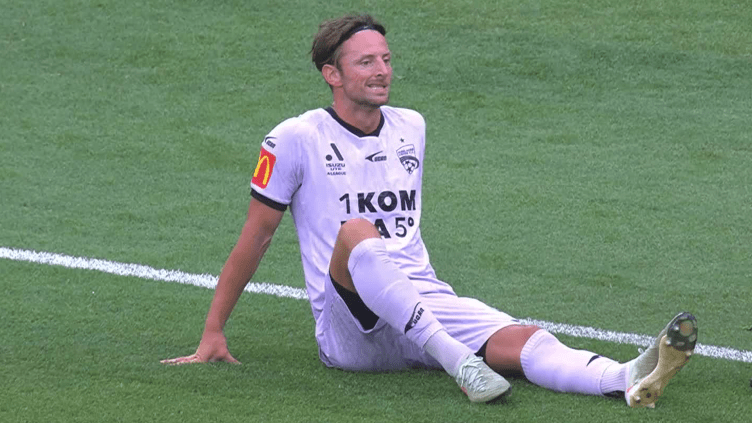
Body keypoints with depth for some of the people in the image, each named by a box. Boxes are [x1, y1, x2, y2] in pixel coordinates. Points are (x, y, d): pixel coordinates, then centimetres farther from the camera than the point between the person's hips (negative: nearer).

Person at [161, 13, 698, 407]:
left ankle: (630, 379, -53)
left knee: (520, 339, -25)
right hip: (348, 330, -5)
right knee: (356, 232, -37)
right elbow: (255, 238, 6)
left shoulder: (412, 128, 17)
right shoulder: (297, 139, 1)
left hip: (426, 302, 5)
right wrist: (212, 336, 6)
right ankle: (459, 362, -53)